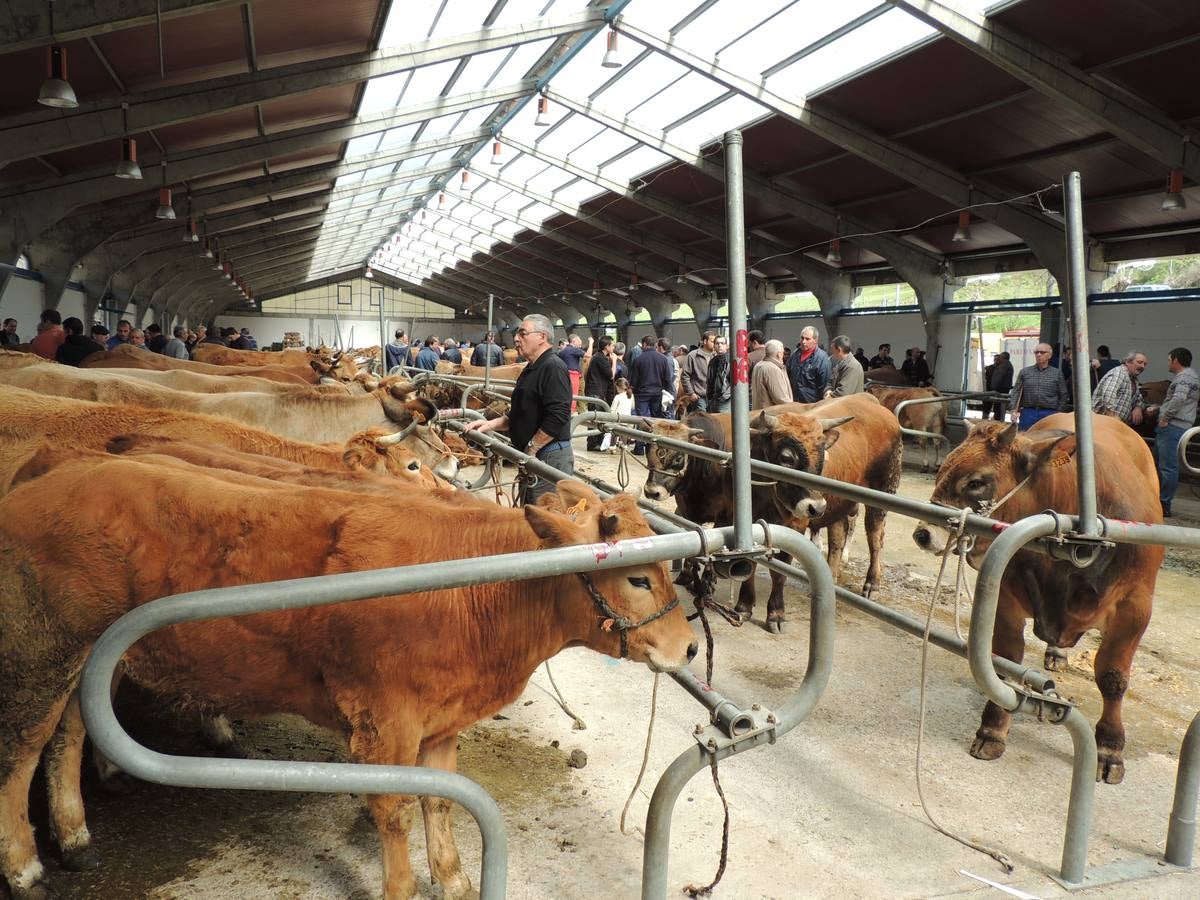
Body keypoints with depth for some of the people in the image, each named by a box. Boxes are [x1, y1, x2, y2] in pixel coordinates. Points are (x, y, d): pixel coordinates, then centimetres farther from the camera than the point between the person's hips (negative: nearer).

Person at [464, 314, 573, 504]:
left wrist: (531, 449, -19)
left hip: (551, 459, -10)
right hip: (533, 456, 10)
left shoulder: (553, 367, -15)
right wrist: (491, 424, 9)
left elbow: (557, 416, -24)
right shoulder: (531, 369, 17)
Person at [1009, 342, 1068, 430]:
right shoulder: (1025, 372, 11)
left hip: (1049, 413, -1)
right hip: (1028, 413, 1)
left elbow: (1063, 396, 10)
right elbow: (1016, 391, 7)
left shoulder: (1057, 373, 9)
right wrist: (1014, 410, -5)